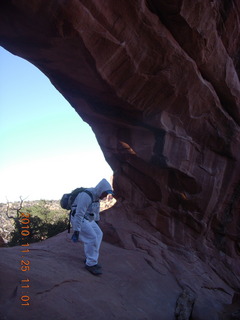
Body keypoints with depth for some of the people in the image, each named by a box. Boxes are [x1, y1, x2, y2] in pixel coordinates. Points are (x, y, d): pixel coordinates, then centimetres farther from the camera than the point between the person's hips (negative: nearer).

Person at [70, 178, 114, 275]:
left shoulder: (96, 195, 4)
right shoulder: (86, 196, -27)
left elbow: (96, 210, 19)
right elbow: (79, 214, -30)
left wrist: (96, 222, 28)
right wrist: (76, 231, -29)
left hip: (87, 219, 9)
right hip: (78, 219, -9)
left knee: (98, 235, 5)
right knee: (92, 238, -16)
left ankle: (90, 259, 12)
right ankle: (90, 264, -7)